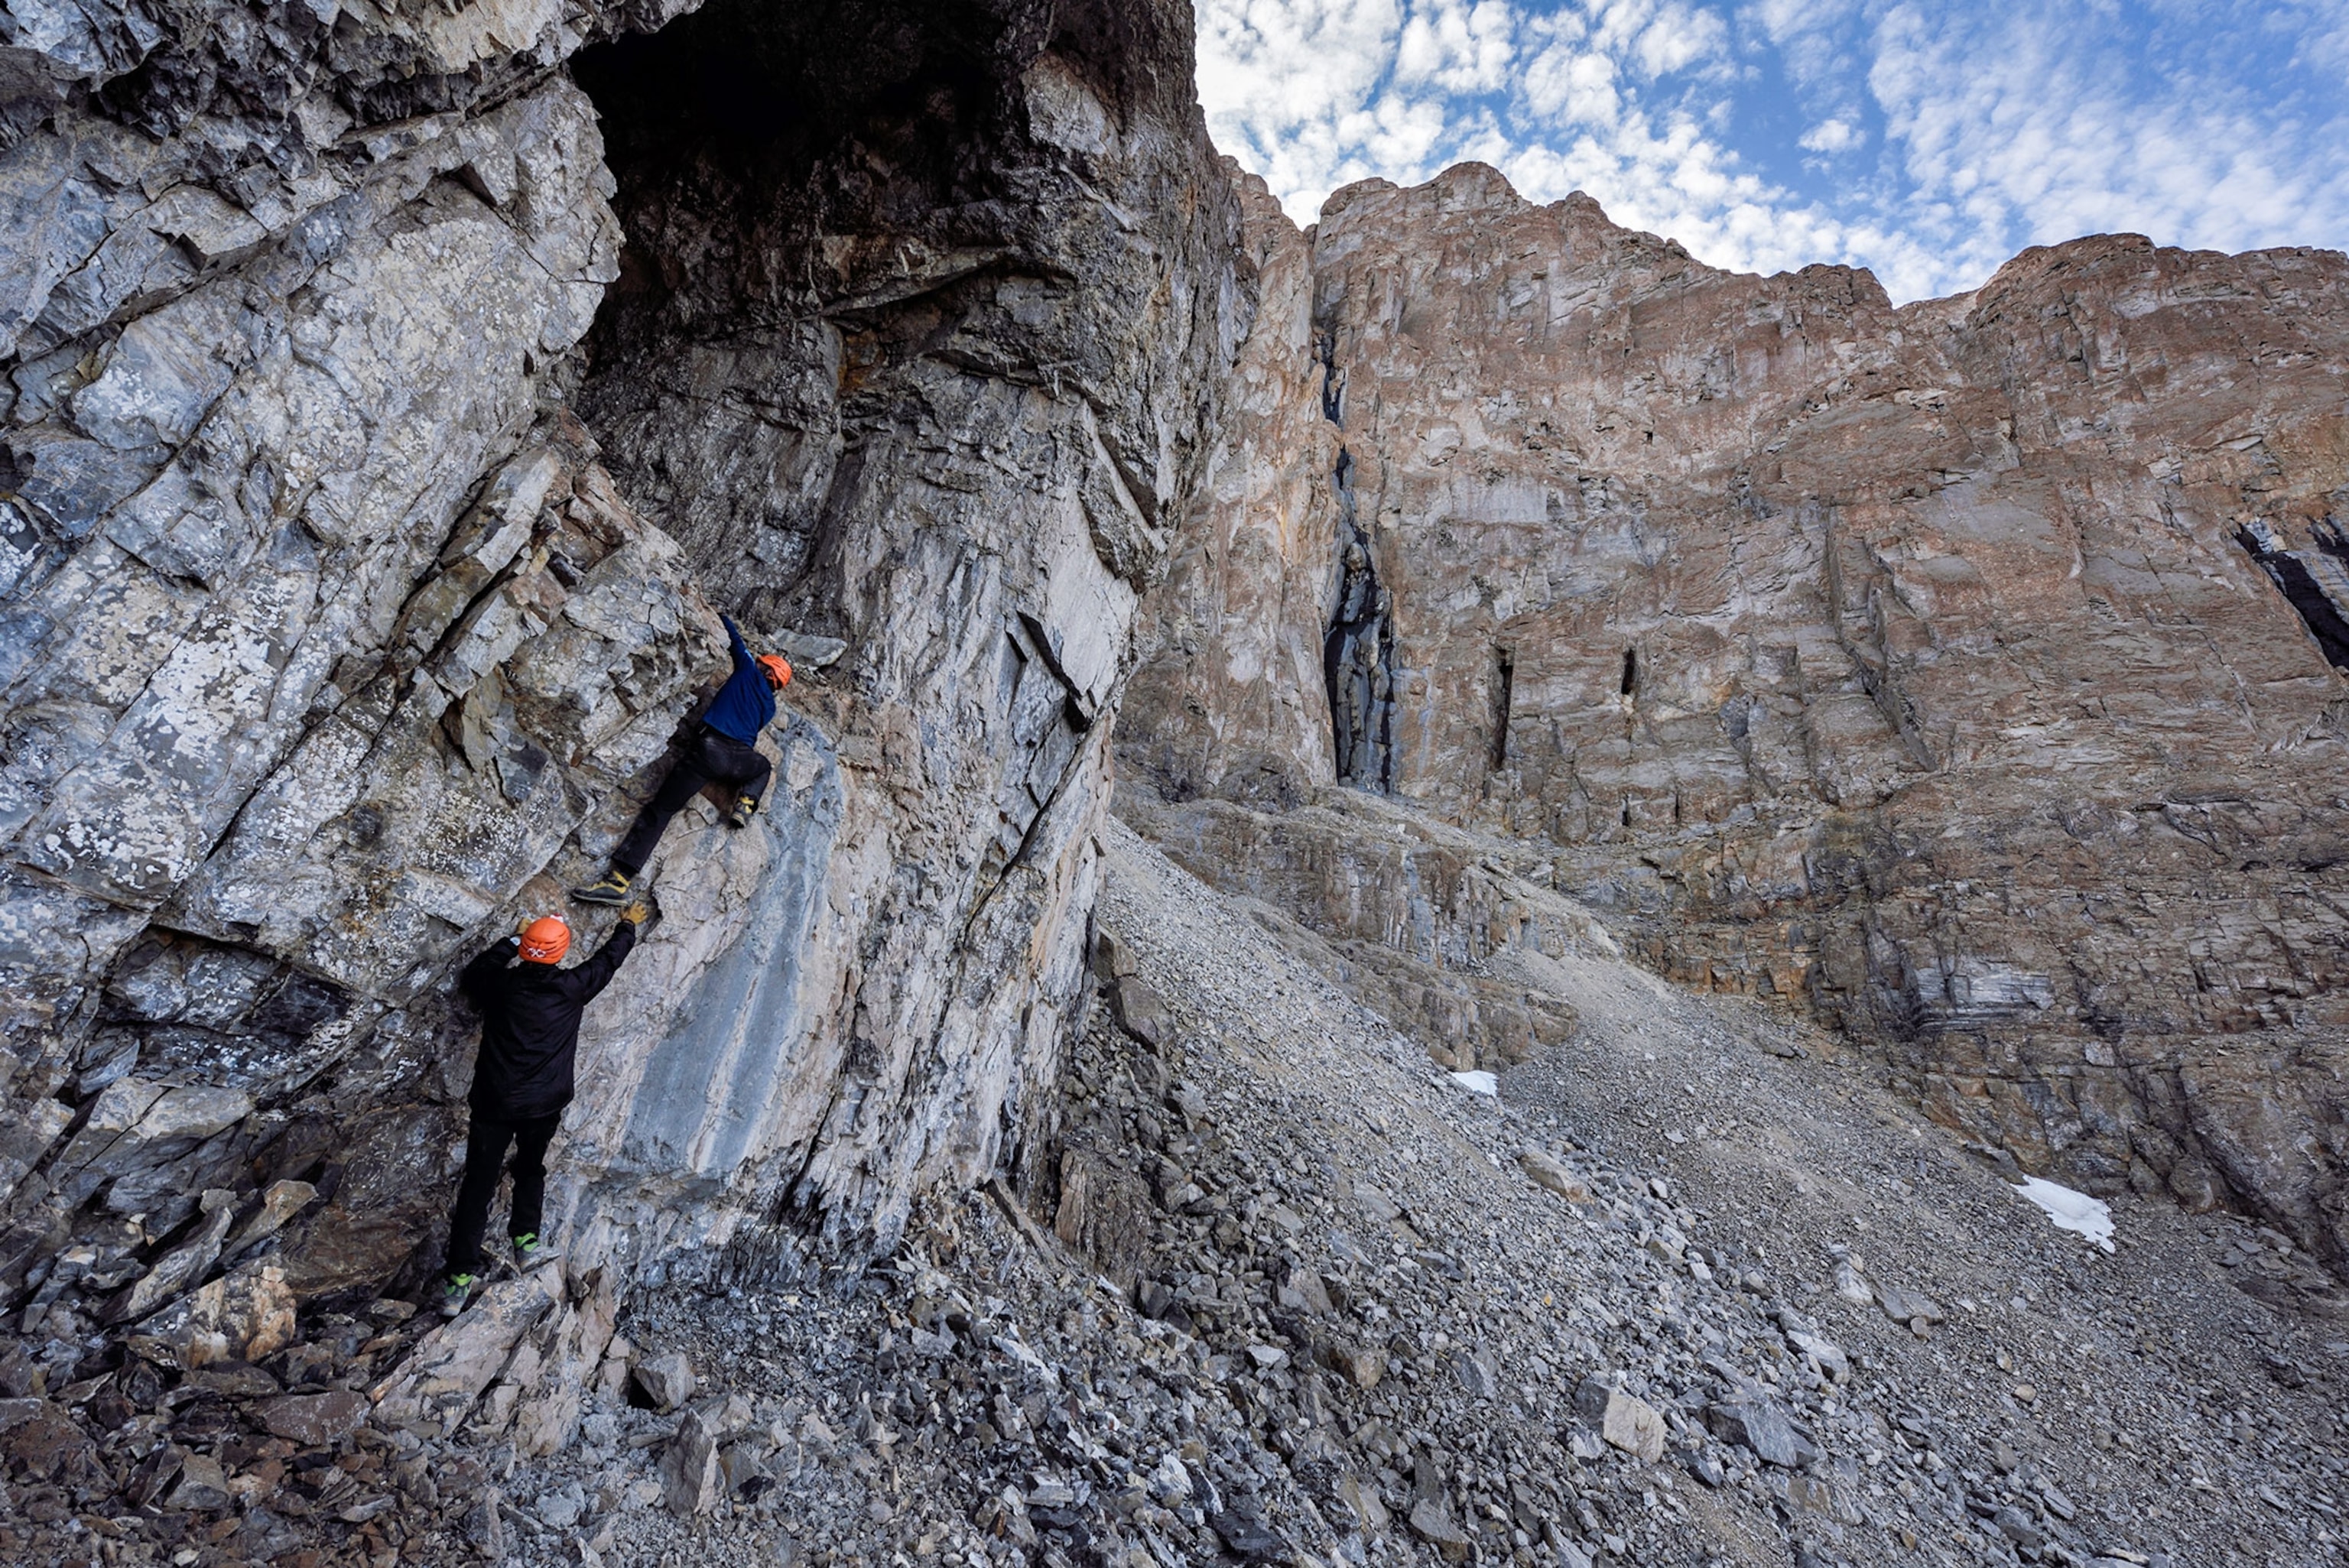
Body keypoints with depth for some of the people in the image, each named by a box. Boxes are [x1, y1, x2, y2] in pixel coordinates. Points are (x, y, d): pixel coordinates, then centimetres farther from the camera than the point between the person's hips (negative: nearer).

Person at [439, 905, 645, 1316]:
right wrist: (628, 925, 26)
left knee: (478, 1185, 8)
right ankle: (527, 1241, 16)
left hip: (493, 1102, 1)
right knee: (530, 1169, 24)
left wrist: (511, 940, 26)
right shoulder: (570, 988, -10)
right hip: (544, 1104, 0)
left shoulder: (499, 984, -7)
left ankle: (457, 1280, 9)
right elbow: (608, 960, 9)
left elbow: (469, 975, 18)